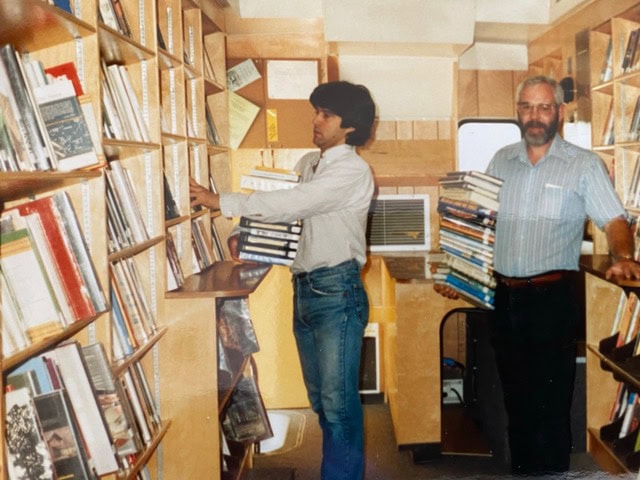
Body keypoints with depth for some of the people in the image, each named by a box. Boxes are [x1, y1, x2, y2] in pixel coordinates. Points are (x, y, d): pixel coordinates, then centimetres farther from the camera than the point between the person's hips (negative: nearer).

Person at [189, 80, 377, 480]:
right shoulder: (309, 163, 14)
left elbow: (290, 204, -21)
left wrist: (219, 201, -19)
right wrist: (247, 236, 3)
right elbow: (288, 212, 21)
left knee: (338, 399, -5)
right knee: (320, 398, 15)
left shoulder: (353, 170, -13)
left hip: (337, 291, -8)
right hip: (304, 289, 8)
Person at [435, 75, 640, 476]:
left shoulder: (584, 165, -2)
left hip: (552, 296, -4)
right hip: (504, 296, 4)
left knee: (550, 402, 1)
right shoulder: (501, 161, 11)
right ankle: (521, 471, 28)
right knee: (516, 397, 14)